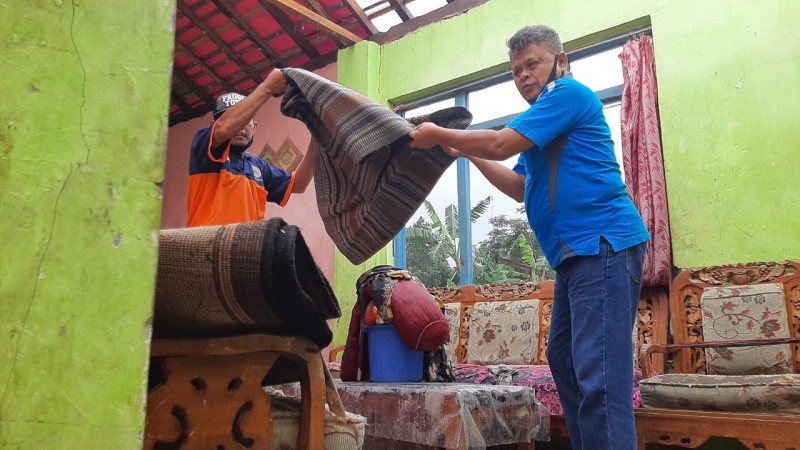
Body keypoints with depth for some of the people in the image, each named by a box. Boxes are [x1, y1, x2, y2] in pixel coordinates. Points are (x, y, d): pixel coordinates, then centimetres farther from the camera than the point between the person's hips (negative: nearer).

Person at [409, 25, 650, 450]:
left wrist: (438, 135, 0)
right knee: (563, 358, 14)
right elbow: (522, 187, 24)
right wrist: (467, 152, 19)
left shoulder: (569, 92, -4)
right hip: (576, 252, 11)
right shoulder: (546, 118, 25)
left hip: (603, 243, -11)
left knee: (598, 374, -15)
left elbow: (501, 144, -13)